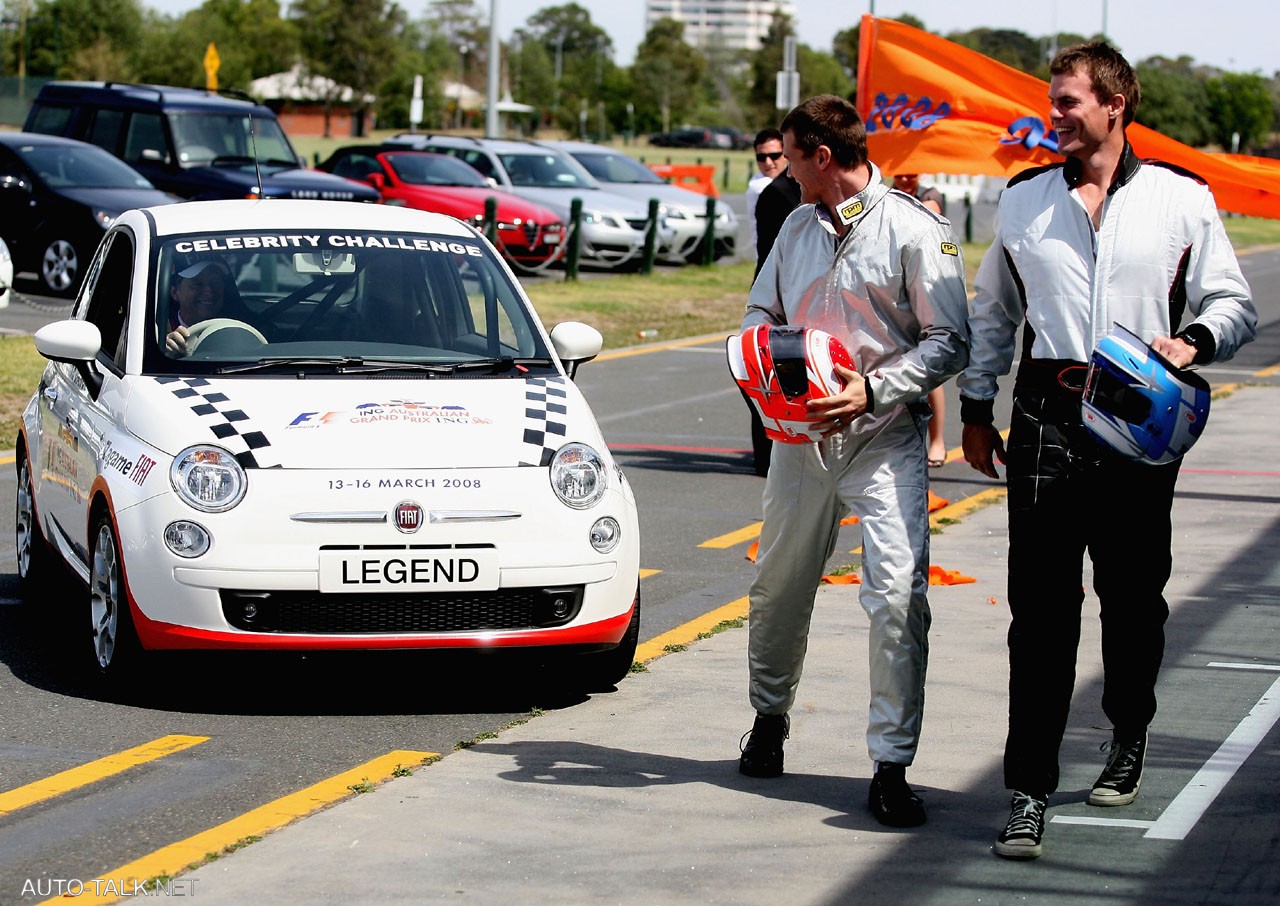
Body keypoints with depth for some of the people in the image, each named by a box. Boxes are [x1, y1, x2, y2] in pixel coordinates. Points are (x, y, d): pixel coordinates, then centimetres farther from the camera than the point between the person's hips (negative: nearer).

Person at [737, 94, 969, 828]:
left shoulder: (914, 231, -7)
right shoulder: (799, 226, 11)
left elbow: (949, 344, -9)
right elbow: (762, 309, 23)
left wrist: (872, 391, -20)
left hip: (884, 438, -6)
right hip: (801, 434, 6)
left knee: (899, 595, -14)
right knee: (780, 587, 15)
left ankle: (892, 765, -9)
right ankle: (770, 715, 39)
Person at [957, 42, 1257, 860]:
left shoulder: (1182, 200, 2)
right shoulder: (1025, 201, 10)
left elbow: (1234, 304, 4)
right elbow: (994, 312, 19)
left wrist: (1196, 341, -17)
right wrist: (977, 407, 16)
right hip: (1048, 417, 1)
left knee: (1134, 597, 13)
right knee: (1041, 609, -5)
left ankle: (1130, 733, 39)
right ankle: (1030, 792, -5)